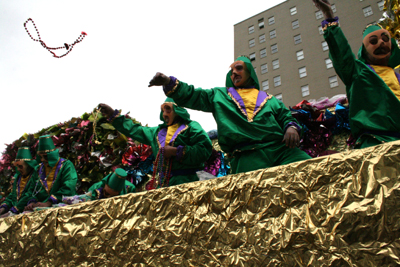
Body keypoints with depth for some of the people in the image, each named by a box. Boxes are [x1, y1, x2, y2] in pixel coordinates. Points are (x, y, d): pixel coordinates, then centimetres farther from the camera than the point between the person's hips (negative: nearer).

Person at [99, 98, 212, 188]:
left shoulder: (191, 127, 2)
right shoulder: (158, 131, 24)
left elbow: (204, 149, -12)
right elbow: (134, 130, 32)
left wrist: (177, 152, -14)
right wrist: (113, 115, 33)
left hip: (184, 182, -7)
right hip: (161, 183, 7)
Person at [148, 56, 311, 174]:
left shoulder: (268, 99, 31)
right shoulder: (219, 96, 27)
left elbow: (285, 116, 26)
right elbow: (190, 96, 18)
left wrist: (291, 127, 1)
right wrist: (168, 82, 2)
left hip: (280, 148, 2)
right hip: (246, 156, -2)